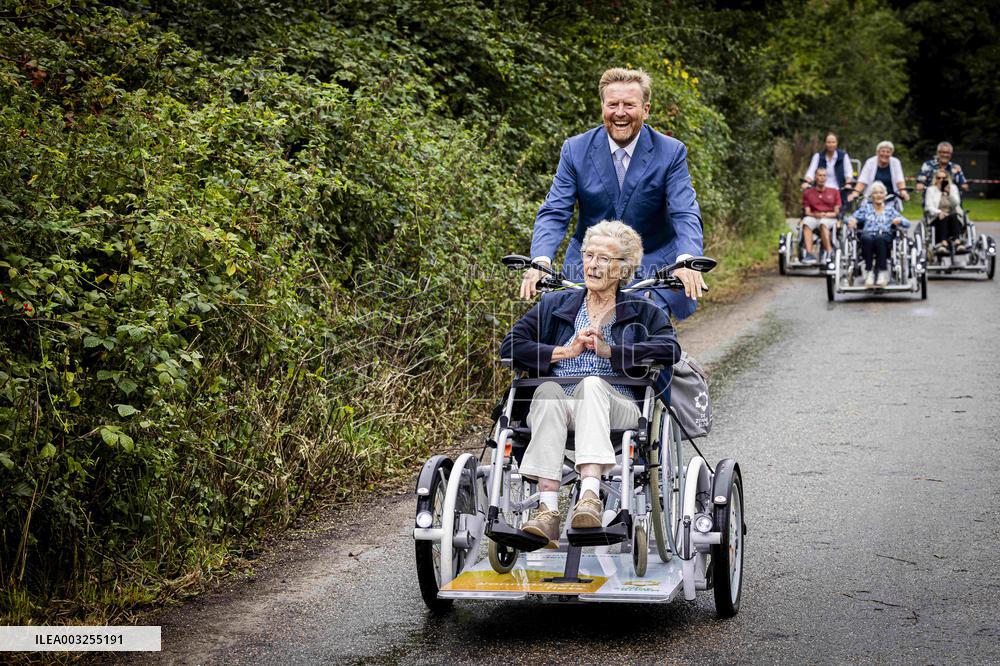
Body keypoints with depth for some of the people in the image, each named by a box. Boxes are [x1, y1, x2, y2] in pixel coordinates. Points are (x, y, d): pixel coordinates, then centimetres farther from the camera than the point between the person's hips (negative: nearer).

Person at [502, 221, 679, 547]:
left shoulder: (643, 311, 18)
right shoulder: (554, 305, 23)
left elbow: (669, 350, -3)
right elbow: (510, 346, 10)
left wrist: (609, 350, -9)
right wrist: (564, 352, -2)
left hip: (617, 409, -1)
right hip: (555, 408, 1)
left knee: (593, 383, -35)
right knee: (548, 389, -34)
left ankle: (590, 496, -52)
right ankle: (548, 509, -47)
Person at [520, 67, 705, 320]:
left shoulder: (671, 153, -7)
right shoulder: (575, 150, -3)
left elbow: (686, 214, -15)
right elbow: (554, 213, -8)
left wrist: (687, 261, -37)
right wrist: (540, 261, -27)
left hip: (651, 265, -1)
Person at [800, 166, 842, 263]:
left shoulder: (834, 192, 15)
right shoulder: (808, 193, 15)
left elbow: (837, 212, 10)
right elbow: (807, 212, 8)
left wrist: (827, 215, -9)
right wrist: (816, 214, -12)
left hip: (830, 219, -1)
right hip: (814, 218, 1)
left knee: (823, 223, -38)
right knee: (806, 222, -35)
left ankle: (829, 253, -40)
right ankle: (809, 254, -43)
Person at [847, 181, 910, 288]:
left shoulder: (890, 209, 24)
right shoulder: (866, 207, 25)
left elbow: (907, 223, 16)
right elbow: (853, 218, 13)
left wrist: (899, 220, -8)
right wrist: (851, 221, -11)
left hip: (885, 236, 0)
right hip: (868, 235, 0)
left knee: (879, 238, -37)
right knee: (867, 239, -37)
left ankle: (882, 272, -39)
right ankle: (869, 272, -35)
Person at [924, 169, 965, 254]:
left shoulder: (953, 188, 16)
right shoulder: (931, 189, 12)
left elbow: (956, 203, 0)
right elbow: (929, 206, -3)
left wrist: (948, 193, -18)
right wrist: (939, 212, -23)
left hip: (953, 215, 1)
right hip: (937, 217, -1)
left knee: (953, 217, -33)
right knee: (943, 218, -35)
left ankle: (957, 241, -53)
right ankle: (944, 242, -57)